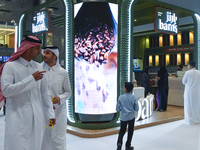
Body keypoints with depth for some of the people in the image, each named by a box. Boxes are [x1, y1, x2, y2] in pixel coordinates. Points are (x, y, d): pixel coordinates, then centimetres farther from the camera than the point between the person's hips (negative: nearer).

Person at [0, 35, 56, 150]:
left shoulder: (38, 67, 11)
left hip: (37, 118, 5)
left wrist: (50, 114, 11)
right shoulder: (10, 66, -4)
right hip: (18, 118, -4)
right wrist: (31, 79, -16)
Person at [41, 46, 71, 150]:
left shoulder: (62, 73, -1)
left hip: (58, 109, 0)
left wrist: (60, 98, -12)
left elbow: (68, 91, 7)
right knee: (43, 138, 7)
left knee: (58, 139, 4)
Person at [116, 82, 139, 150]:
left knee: (122, 131, 15)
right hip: (131, 117, 0)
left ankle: (119, 143, -7)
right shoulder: (133, 97, -9)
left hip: (123, 117, 0)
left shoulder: (121, 97, -10)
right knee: (130, 132, 15)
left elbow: (117, 109, -5)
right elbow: (137, 109, -6)